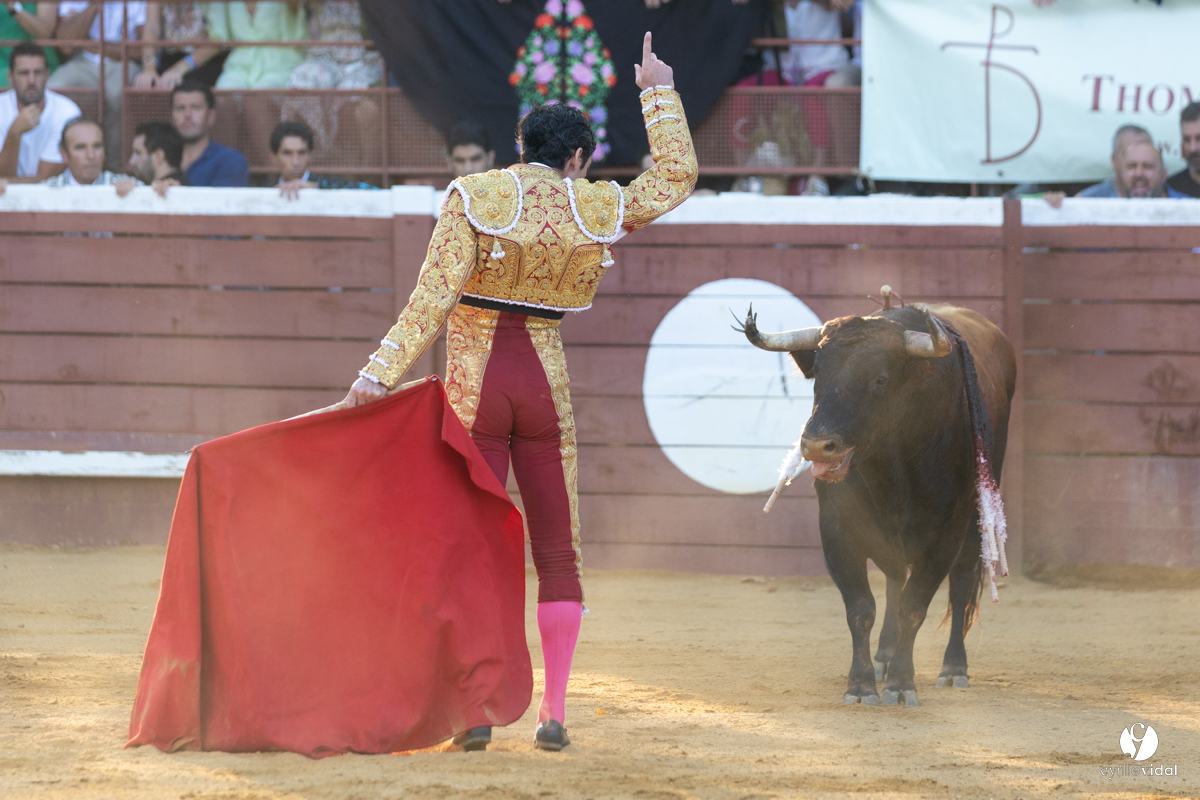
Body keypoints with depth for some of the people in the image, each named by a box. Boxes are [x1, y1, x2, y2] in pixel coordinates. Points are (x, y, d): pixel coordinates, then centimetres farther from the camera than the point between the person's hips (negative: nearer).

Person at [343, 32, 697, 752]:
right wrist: (659, 93, 26)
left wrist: (383, 372, -18)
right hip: (545, 384, 1)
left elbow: (436, 294, -16)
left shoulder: (475, 198, -7)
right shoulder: (596, 209, -1)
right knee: (559, 553, 9)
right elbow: (677, 179, 16)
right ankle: (555, 714, 2)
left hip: (473, 388, -1)